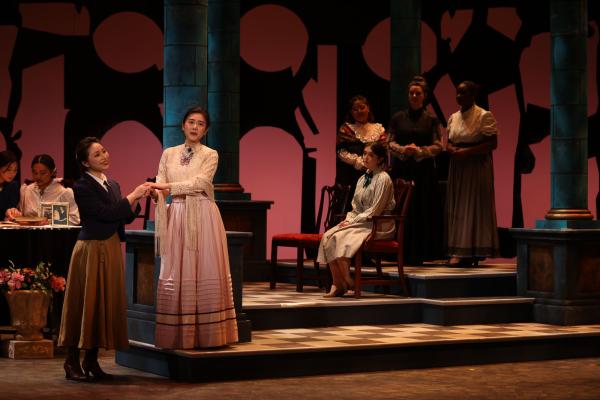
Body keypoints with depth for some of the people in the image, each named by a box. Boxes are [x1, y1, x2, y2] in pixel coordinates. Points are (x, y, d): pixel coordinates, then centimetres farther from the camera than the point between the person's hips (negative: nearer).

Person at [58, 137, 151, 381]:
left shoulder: (112, 185, 14)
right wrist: (132, 196, -13)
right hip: (91, 249, -7)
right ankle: (72, 362, 2)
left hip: (112, 249, 7)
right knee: (85, 303, -4)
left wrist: (136, 200, -2)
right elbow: (106, 213, -18)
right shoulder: (82, 187, -10)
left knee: (107, 303, 7)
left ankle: (92, 360, 13)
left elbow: (124, 218, 13)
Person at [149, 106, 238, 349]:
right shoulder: (169, 154, 13)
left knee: (206, 272, -4)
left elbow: (199, 182, -10)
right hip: (177, 217, 2)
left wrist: (169, 186, -15)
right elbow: (160, 187, 5)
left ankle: (208, 335, 0)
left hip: (202, 217, -2)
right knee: (176, 274, -2)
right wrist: (155, 191, -19)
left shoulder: (210, 155, 5)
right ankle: (178, 336, 2)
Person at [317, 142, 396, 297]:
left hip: (377, 226, -8)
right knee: (328, 236, -16)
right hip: (359, 222, 8)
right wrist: (348, 219, -1)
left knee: (340, 237, -29)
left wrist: (353, 221, -14)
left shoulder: (383, 179, -8)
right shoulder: (362, 179, 17)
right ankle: (337, 284, -19)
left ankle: (347, 282, -21)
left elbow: (375, 210, -13)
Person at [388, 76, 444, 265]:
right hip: (401, 170, 1)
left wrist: (419, 150, -15)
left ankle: (419, 254, 0)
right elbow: (390, 143, 6)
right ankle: (403, 254, -1)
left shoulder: (431, 120, 7)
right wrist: (403, 149, -14)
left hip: (424, 171, -1)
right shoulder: (398, 118, 11)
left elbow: (438, 146, 1)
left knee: (423, 212, -4)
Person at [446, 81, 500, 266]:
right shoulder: (453, 118, 14)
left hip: (477, 168, -7)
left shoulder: (484, 116, -7)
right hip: (457, 168, 7)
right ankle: (459, 252, 5)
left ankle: (474, 253, -6)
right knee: (457, 208, 3)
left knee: (475, 207, -7)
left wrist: (467, 151, -18)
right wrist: (453, 150, -6)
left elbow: (492, 143, -12)